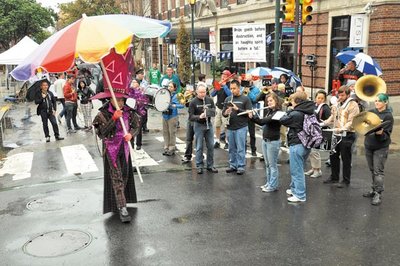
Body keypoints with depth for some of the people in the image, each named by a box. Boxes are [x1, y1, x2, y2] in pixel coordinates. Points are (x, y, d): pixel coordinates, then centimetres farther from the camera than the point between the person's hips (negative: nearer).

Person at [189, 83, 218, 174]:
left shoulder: (210, 100, 4)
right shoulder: (193, 102, -7)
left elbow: (214, 111, 7)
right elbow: (191, 117, -11)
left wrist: (211, 111, -16)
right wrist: (199, 116, -28)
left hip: (209, 124, 4)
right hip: (198, 125, -3)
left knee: (211, 146, 6)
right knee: (199, 147, 2)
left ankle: (210, 165, 18)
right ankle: (199, 166, 12)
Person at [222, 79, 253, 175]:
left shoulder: (245, 99, -2)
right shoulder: (228, 99, 10)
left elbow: (249, 113, -8)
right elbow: (223, 112, 11)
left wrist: (237, 109, -18)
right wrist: (226, 113, -12)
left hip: (241, 127, -4)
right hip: (230, 127, 4)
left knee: (240, 148, -1)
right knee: (232, 148, 12)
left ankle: (241, 167, 8)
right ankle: (233, 165, 23)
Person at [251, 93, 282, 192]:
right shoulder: (268, 111, 10)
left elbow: (265, 121, -25)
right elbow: (262, 123, 12)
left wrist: (253, 116, -19)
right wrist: (253, 117, -2)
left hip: (273, 141, -8)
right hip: (265, 140, 8)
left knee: (272, 165, 1)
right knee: (267, 164, 15)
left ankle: (273, 185, 10)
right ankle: (268, 183, 26)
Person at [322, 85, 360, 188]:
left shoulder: (353, 105, -12)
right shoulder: (337, 104, 12)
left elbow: (352, 122, -20)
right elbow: (333, 117, 19)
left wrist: (343, 128, -33)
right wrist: (324, 123, 3)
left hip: (347, 135, -7)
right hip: (336, 134, 8)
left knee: (345, 159, 2)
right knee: (333, 156, 14)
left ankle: (346, 180, 15)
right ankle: (334, 177, 29)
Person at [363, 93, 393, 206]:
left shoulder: (388, 116, -10)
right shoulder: (371, 112, 4)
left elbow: (386, 134, -15)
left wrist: (380, 133, -35)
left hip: (381, 147, -5)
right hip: (369, 145, 5)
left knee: (378, 171, -5)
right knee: (372, 170, 15)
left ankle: (378, 194, 0)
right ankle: (374, 190, 26)